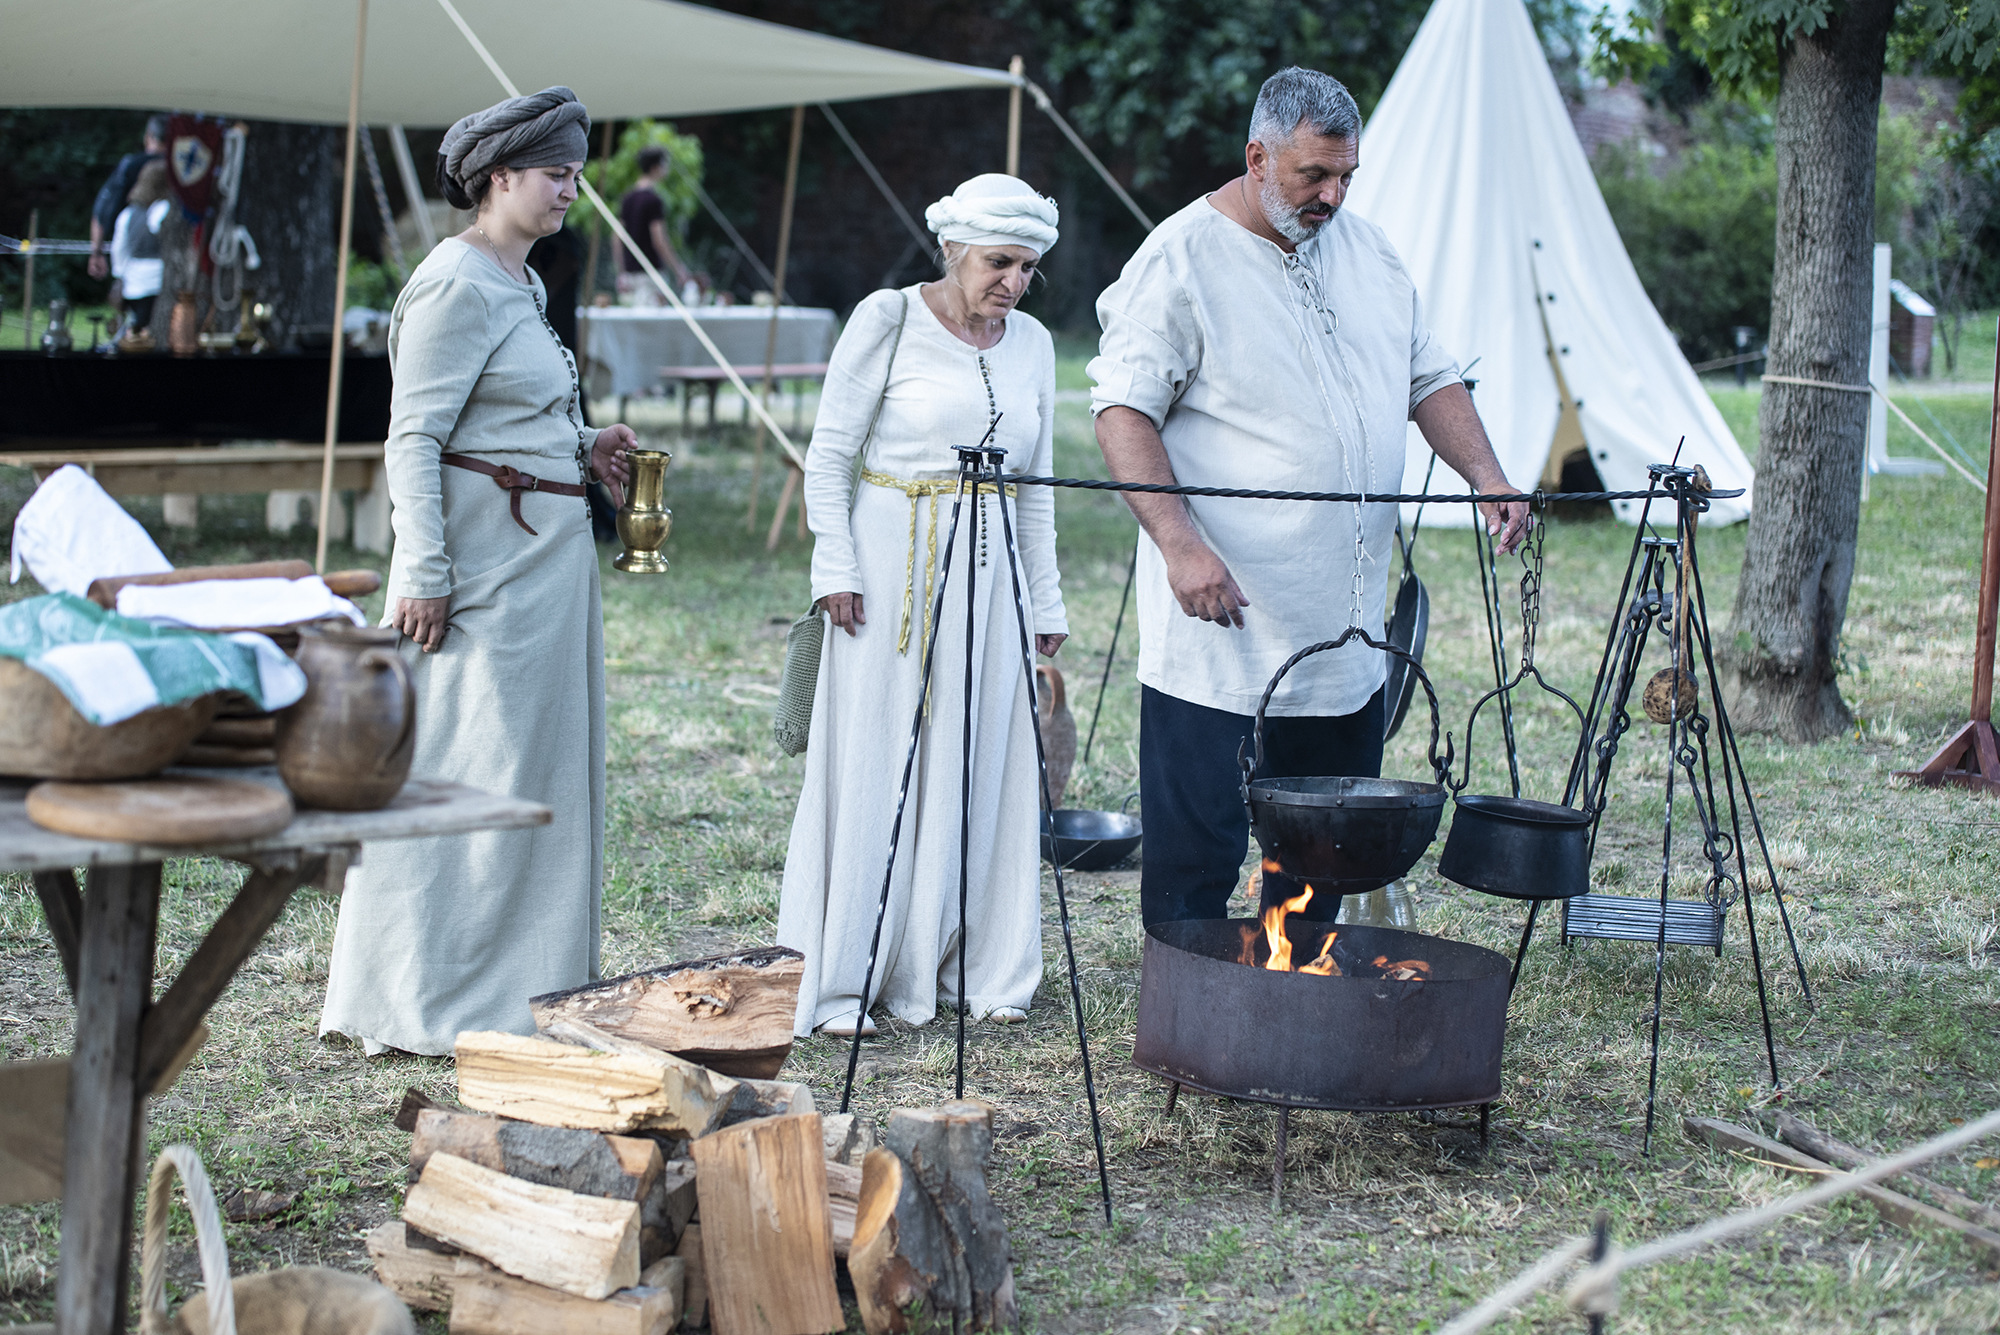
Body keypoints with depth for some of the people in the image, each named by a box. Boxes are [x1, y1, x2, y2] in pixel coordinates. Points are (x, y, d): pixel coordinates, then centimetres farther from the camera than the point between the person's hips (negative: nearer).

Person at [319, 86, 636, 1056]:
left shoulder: (518, 284, 16)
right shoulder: (457, 286, -13)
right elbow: (413, 438, -17)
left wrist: (579, 451, 9)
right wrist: (425, 575, -22)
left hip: (547, 554, 10)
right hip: (483, 557, -10)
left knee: (539, 762, 13)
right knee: (464, 770, -5)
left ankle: (518, 987, 23)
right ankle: (422, 1002, 4)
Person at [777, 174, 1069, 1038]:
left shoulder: (1032, 345, 10)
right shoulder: (888, 320, -5)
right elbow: (829, 453, -4)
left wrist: (1046, 605, 13)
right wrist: (834, 567, -12)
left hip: (988, 573, 5)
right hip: (893, 557, -5)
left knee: (979, 772, 6)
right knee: (873, 770, -3)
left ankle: (976, 972, 17)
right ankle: (840, 984, 3)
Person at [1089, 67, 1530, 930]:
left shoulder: (1369, 251, 12)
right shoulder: (1183, 258, -9)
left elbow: (1429, 379, 19)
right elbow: (1124, 412, -13)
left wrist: (1485, 475, 1)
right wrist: (1180, 543, -24)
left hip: (1346, 628, 7)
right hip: (1224, 621, -7)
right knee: (1197, 849, -4)